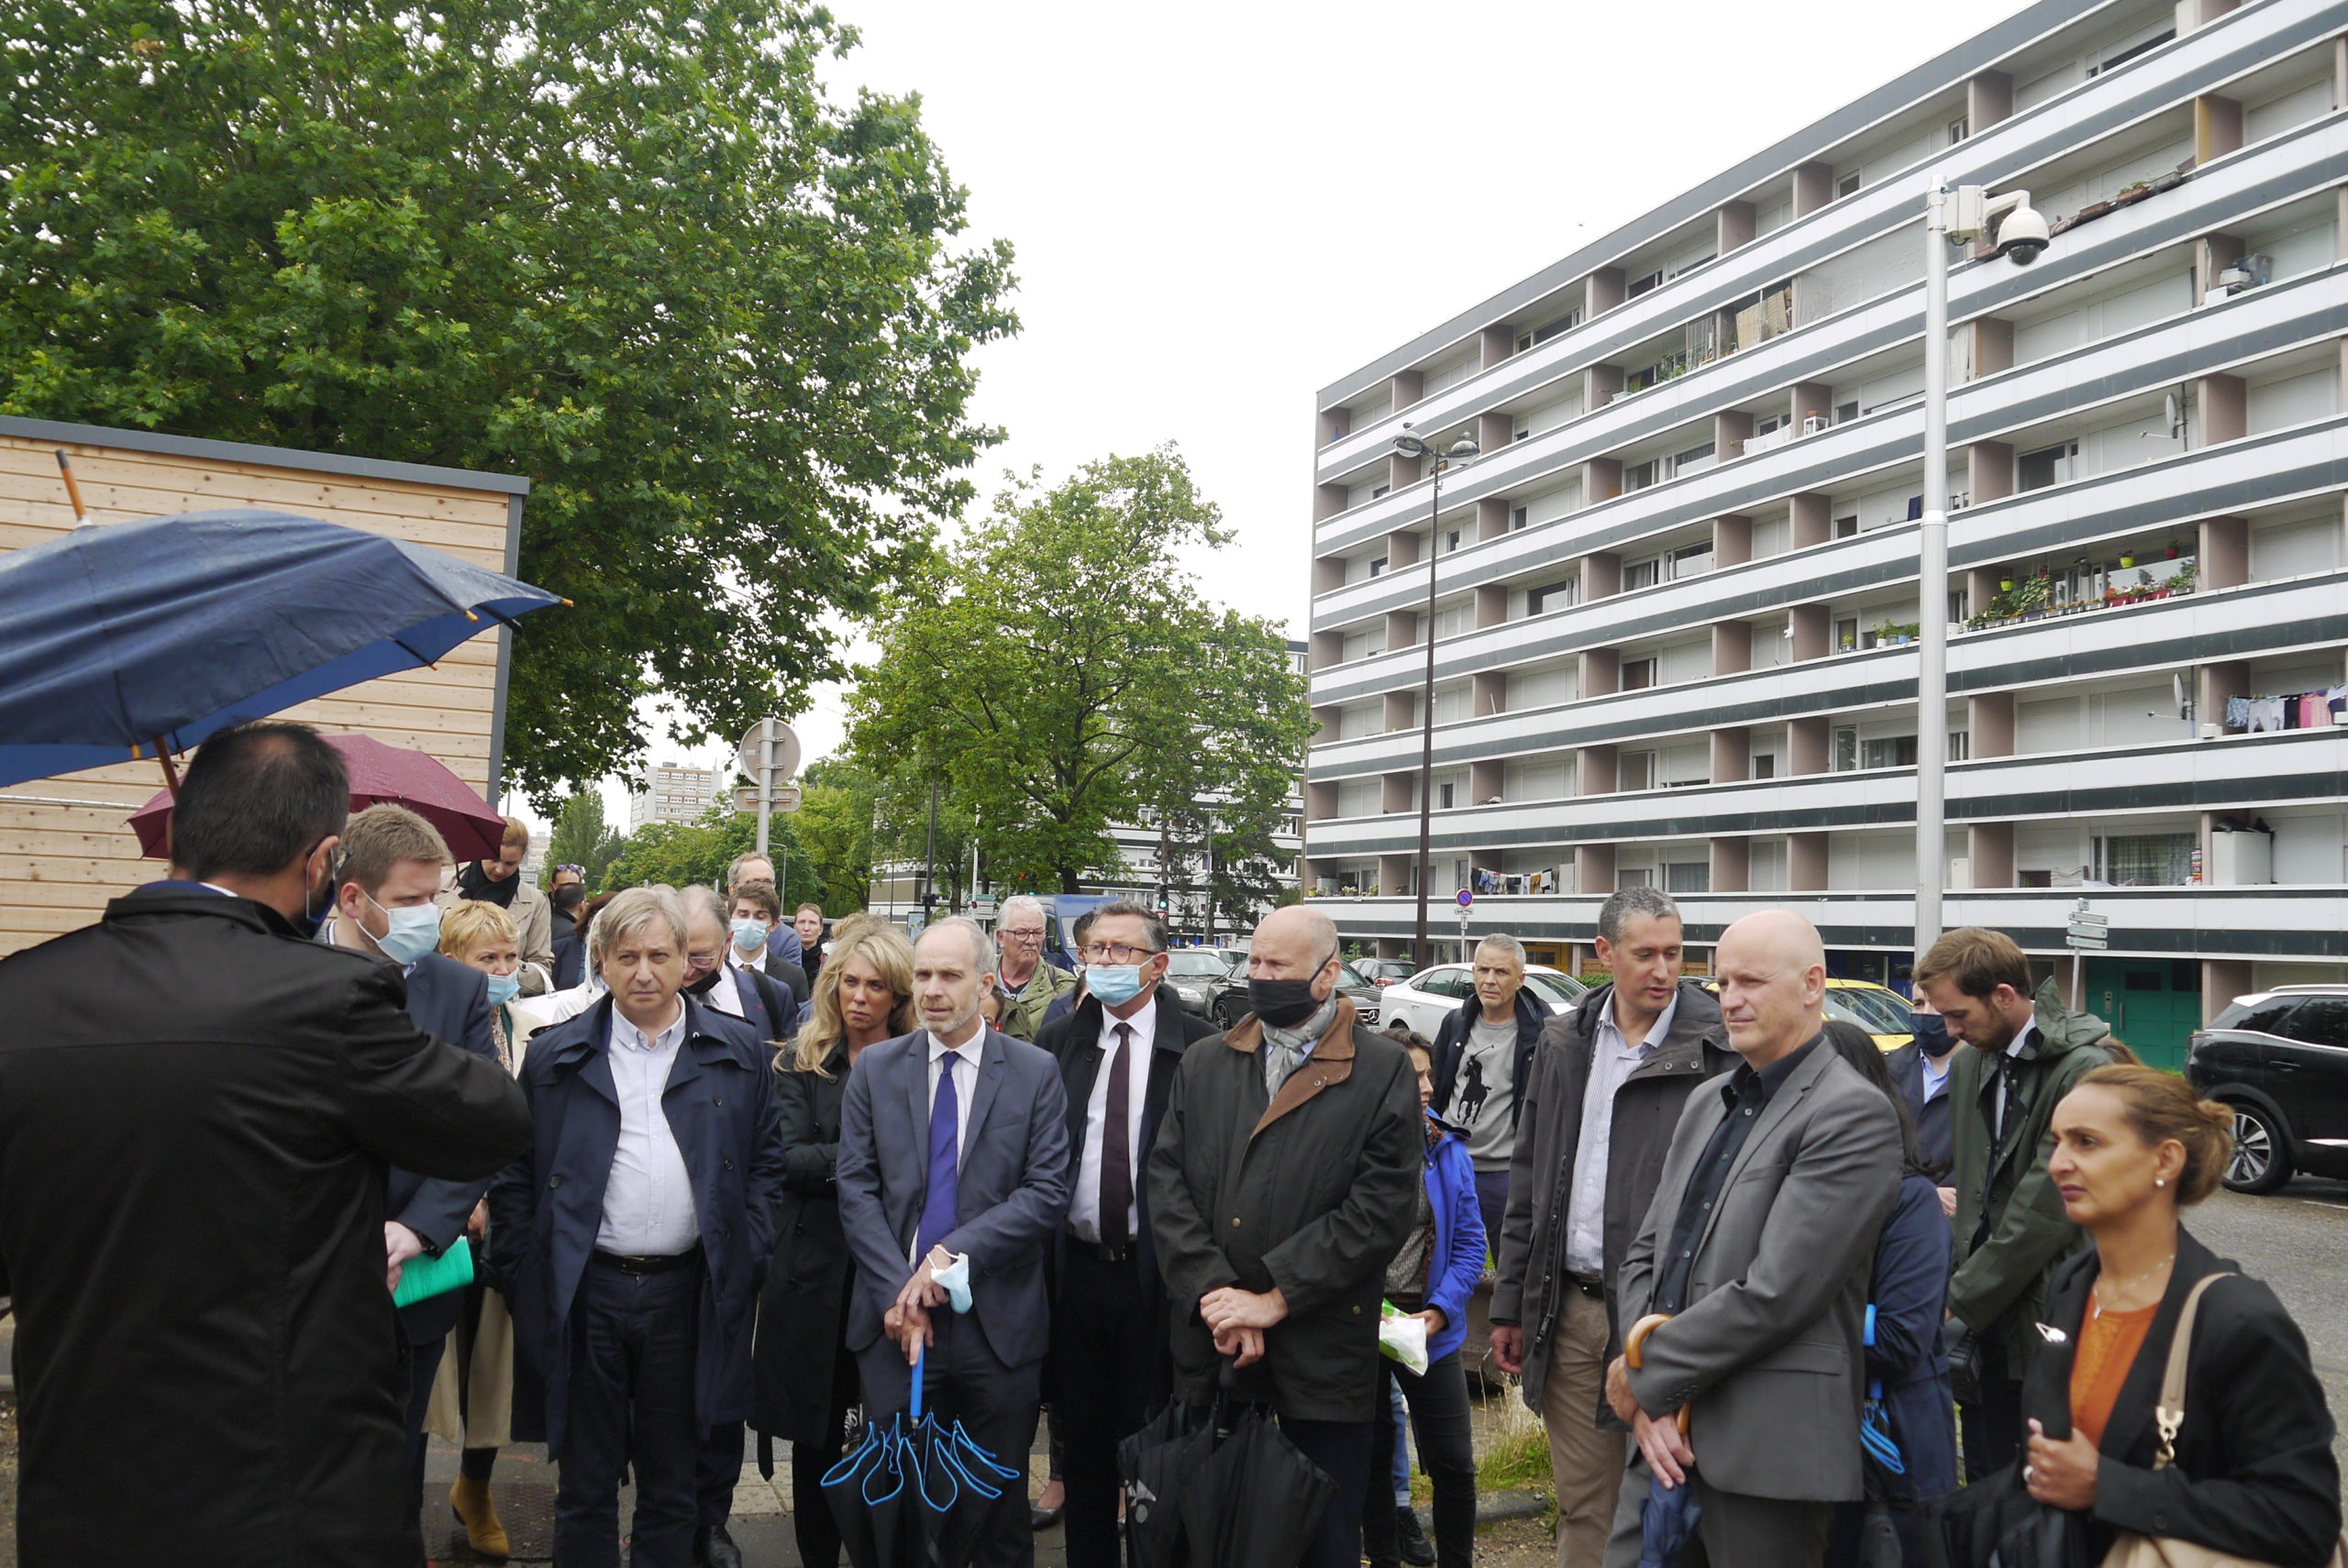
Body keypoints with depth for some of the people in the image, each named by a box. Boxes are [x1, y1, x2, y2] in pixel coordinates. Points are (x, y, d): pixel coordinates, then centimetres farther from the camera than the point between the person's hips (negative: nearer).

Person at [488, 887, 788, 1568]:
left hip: (690, 1293, 0)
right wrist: (522, 1276, 0)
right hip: (583, 1294, 0)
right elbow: (513, 1176, 5)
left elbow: (766, 1162, 6)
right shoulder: (554, 1055, 2)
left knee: (675, 1487, 13)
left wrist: (745, 1258, -2)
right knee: (584, 1486, 12)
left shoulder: (739, 1052, 3)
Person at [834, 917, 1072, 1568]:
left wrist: (955, 1253, -17)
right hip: (895, 1318, 1)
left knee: (1000, 1510, 11)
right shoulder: (875, 1068, 3)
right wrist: (899, 1292, -11)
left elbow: (1047, 1194, -8)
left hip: (998, 1321, -1)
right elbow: (856, 1190, -1)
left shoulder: (1036, 1073, -2)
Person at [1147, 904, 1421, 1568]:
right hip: (1208, 1350, 3)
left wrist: (1274, 1299, -14)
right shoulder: (1204, 1063, 9)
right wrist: (1214, 1294, -12)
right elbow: (1167, 1184, 1)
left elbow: (1383, 1207, -11)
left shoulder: (1384, 1071, -3)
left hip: (1321, 1357, -3)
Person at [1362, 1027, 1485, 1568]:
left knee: (1454, 1463, 4)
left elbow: (1470, 1243, 1)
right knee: (1371, 1457, 13)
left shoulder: (1447, 1147, -1)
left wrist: (1438, 1311, -11)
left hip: (1429, 1328, 2)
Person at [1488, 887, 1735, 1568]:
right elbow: (1530, 1175, 13)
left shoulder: (1717, 1048, -8)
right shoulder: (1564, 1042, 9)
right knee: (1581, 1507, 15)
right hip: (1569, 1309, 5)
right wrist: (1510, 1303, 12)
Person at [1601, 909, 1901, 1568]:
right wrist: (1647, 1397, -4)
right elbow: (1645, 1253, 11)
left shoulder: (1854, 1114, -11)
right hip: (1666, 1438, 7)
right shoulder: (1707, 1101, 14)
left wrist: (1644, 1375, -10)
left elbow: (1774, 1292, -18)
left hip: (1765, 1457, -6)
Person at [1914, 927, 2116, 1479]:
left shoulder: (2085, 1069, -16)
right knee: (1986, 1485, 13)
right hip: (1985, 1316, 7)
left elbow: (2047, 1209, -18)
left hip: (2046, 1322, -7)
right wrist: (1963, 1279, 7)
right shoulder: (1970, 1063, 9)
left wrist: (1963, 1299, -12)